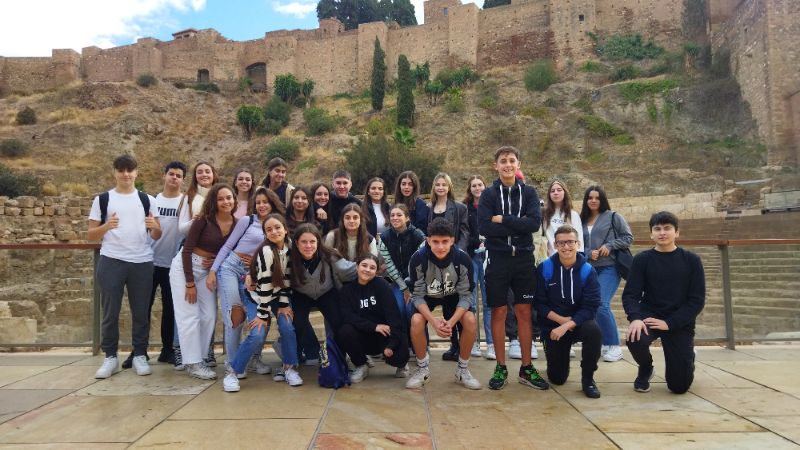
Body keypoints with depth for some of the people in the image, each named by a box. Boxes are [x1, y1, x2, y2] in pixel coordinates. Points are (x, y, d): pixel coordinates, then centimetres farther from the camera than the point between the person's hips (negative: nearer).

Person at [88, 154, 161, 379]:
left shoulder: (147, 200, 10)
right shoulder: (102, 199, 6)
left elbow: (157, 236, 8)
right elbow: (91, 235, 5)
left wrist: (154, 227, -15)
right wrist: (106, 226, -15)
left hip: (142, 262, 1)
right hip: (111, 262, -1)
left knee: (141, 311, 6)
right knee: (110, 312, 4)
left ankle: (140, 355, 16)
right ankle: (110, 357, 15)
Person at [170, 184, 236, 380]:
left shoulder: (237, 224, -5)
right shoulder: (204, 220, -18)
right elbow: (187, 249, -17)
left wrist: (217, 261, -12)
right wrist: (190, 283, -17)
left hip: (208, 270, 5)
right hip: (185, 266, -5)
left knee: (209, 316, 4)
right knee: (190, 316, -3)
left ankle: (200, 357, 18)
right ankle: (192, 363, 5)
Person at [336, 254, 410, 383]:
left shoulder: (382, 285, -8)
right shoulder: (347, 289, 0)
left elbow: (393, 314, -17)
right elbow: (347, 316, -14)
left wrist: (392, 344, -29)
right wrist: (374, 326, -26)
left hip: (384, 335, -1)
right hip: (362, 338, 2)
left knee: (399, 354, -29)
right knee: (344, 331, -27)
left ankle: (401, 363, 13)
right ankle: (361, 366, 0)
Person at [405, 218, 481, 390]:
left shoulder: (463, 259, -29)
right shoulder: (418, 259, -30)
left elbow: (466, 295, -20)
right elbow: (417, 295, -22)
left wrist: (451, 321, -35)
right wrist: (434, 321, -36)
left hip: (453, 296, 1)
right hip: (427, 297, 0)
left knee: (471, 320, -25)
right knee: (416, 321, -29)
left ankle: (462, 370, -1)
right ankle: (423, 368, -3)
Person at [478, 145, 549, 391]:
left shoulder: (529, 193, 7)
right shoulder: (488, 194, 3)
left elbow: (535, 222, -10)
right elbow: (483, 226, -12)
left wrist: (503, 219, -13)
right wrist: (518, 225, -12)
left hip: (524, 258, 1)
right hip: (498, 259, -1)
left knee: (524, 312, 6)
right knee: (499, 312, 4)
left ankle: (526, 368, 16)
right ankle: (501, 368, 15)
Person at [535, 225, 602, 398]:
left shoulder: (587, 270, -11)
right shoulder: (544, 268, -10)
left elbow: (590, 307, -17)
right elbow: (539, 304, -7)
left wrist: (567, 325, -27)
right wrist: (561, 319, -18)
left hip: (579, 322, 0)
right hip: (552, 325, 0)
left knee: (593, 330, -36)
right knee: (557, 378, 1)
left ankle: (588, 378, -12)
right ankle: (560, 356, 38)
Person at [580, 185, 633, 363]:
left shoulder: (613, 217, 2)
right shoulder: (582, 220, 14)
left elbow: (628, 237, 1)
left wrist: (610, 246, -11)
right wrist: (589, 253, -7)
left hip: (609, 267, -5)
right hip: (590, 268, 5)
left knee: (601, 305, -17)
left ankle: (614, 346, -5)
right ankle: (604, 343, 20)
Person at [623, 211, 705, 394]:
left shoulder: (691, 260, -2)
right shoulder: (642, 259, -1)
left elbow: (697, 300, -6)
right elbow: (630, 294, -6)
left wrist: (669, 323, -18)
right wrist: (635, 318, -28)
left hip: (680, 322, 0)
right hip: (649, 315, 0)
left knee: (680, 385, -5)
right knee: (635, 339, -35)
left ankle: (684, 362, 35)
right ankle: (645, 370, 3)